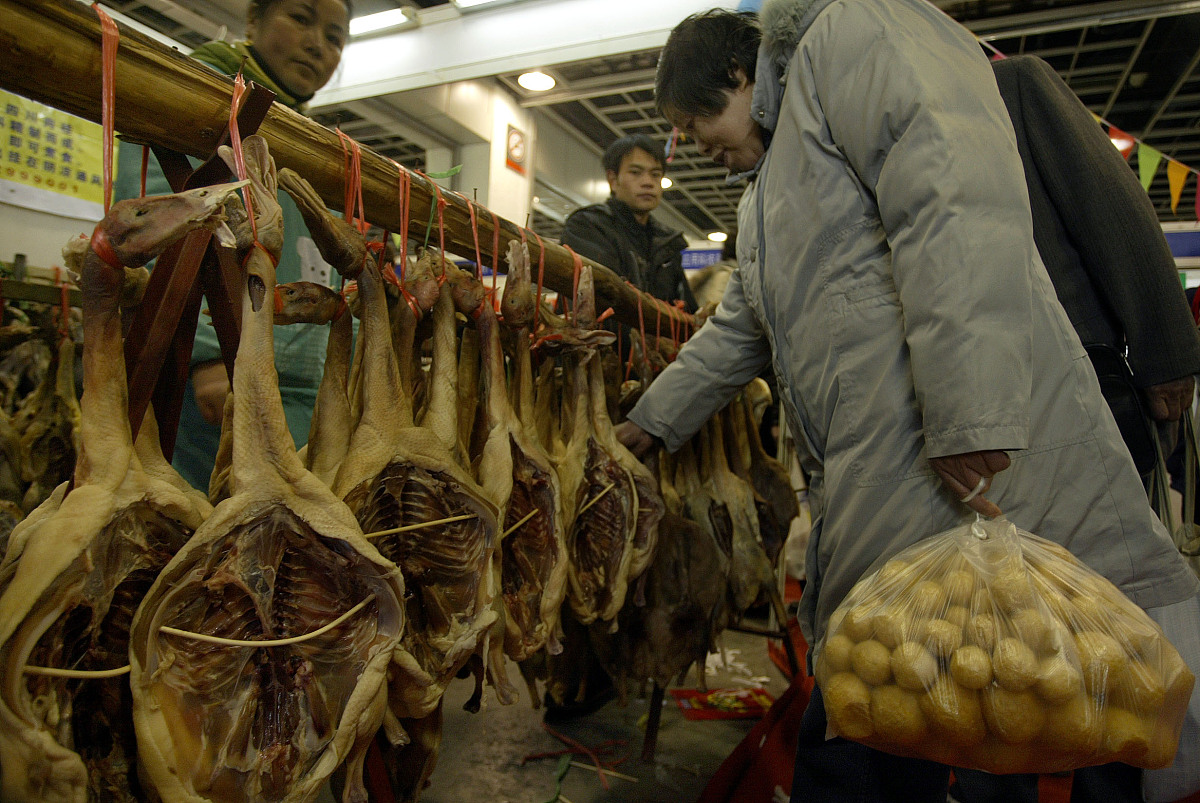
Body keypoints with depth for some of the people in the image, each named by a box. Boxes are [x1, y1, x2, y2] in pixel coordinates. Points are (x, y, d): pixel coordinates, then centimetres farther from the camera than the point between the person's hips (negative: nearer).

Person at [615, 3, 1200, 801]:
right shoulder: (769, 198, 30)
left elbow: (955, 189, -17)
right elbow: (735, 334, 37)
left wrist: (972, 421, -26)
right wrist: (647, 424, 42)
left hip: (981, 464, -9)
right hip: (876, 497, 9)